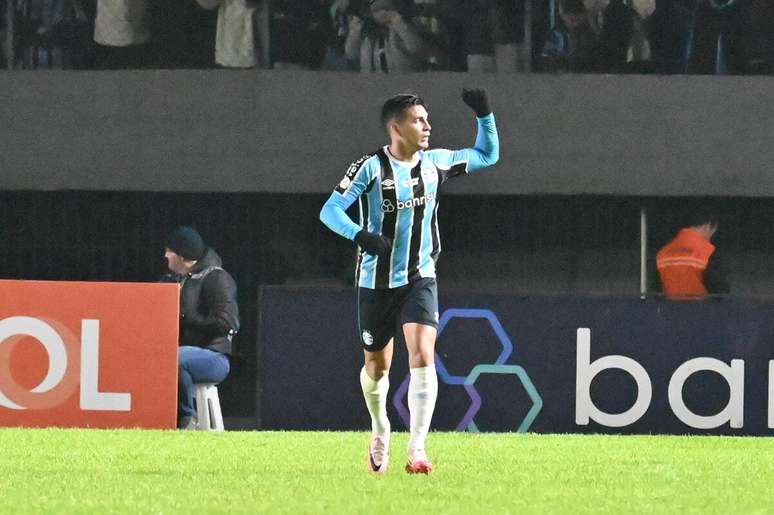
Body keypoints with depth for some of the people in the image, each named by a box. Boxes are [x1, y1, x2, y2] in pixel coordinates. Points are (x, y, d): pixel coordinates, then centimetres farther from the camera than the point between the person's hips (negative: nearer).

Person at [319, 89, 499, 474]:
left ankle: (417, 449, -21)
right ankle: (380, 432, 40)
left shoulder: (435, 163, 2)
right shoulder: (371, 168, -11)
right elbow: (330, 210, -15)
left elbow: (487, 155, 18)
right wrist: (360, 234, -33)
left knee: (422, 356, -19)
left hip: (420, 279, 2)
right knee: (377, 367, 11)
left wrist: (484, 116, 1)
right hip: (377, 282, -2)